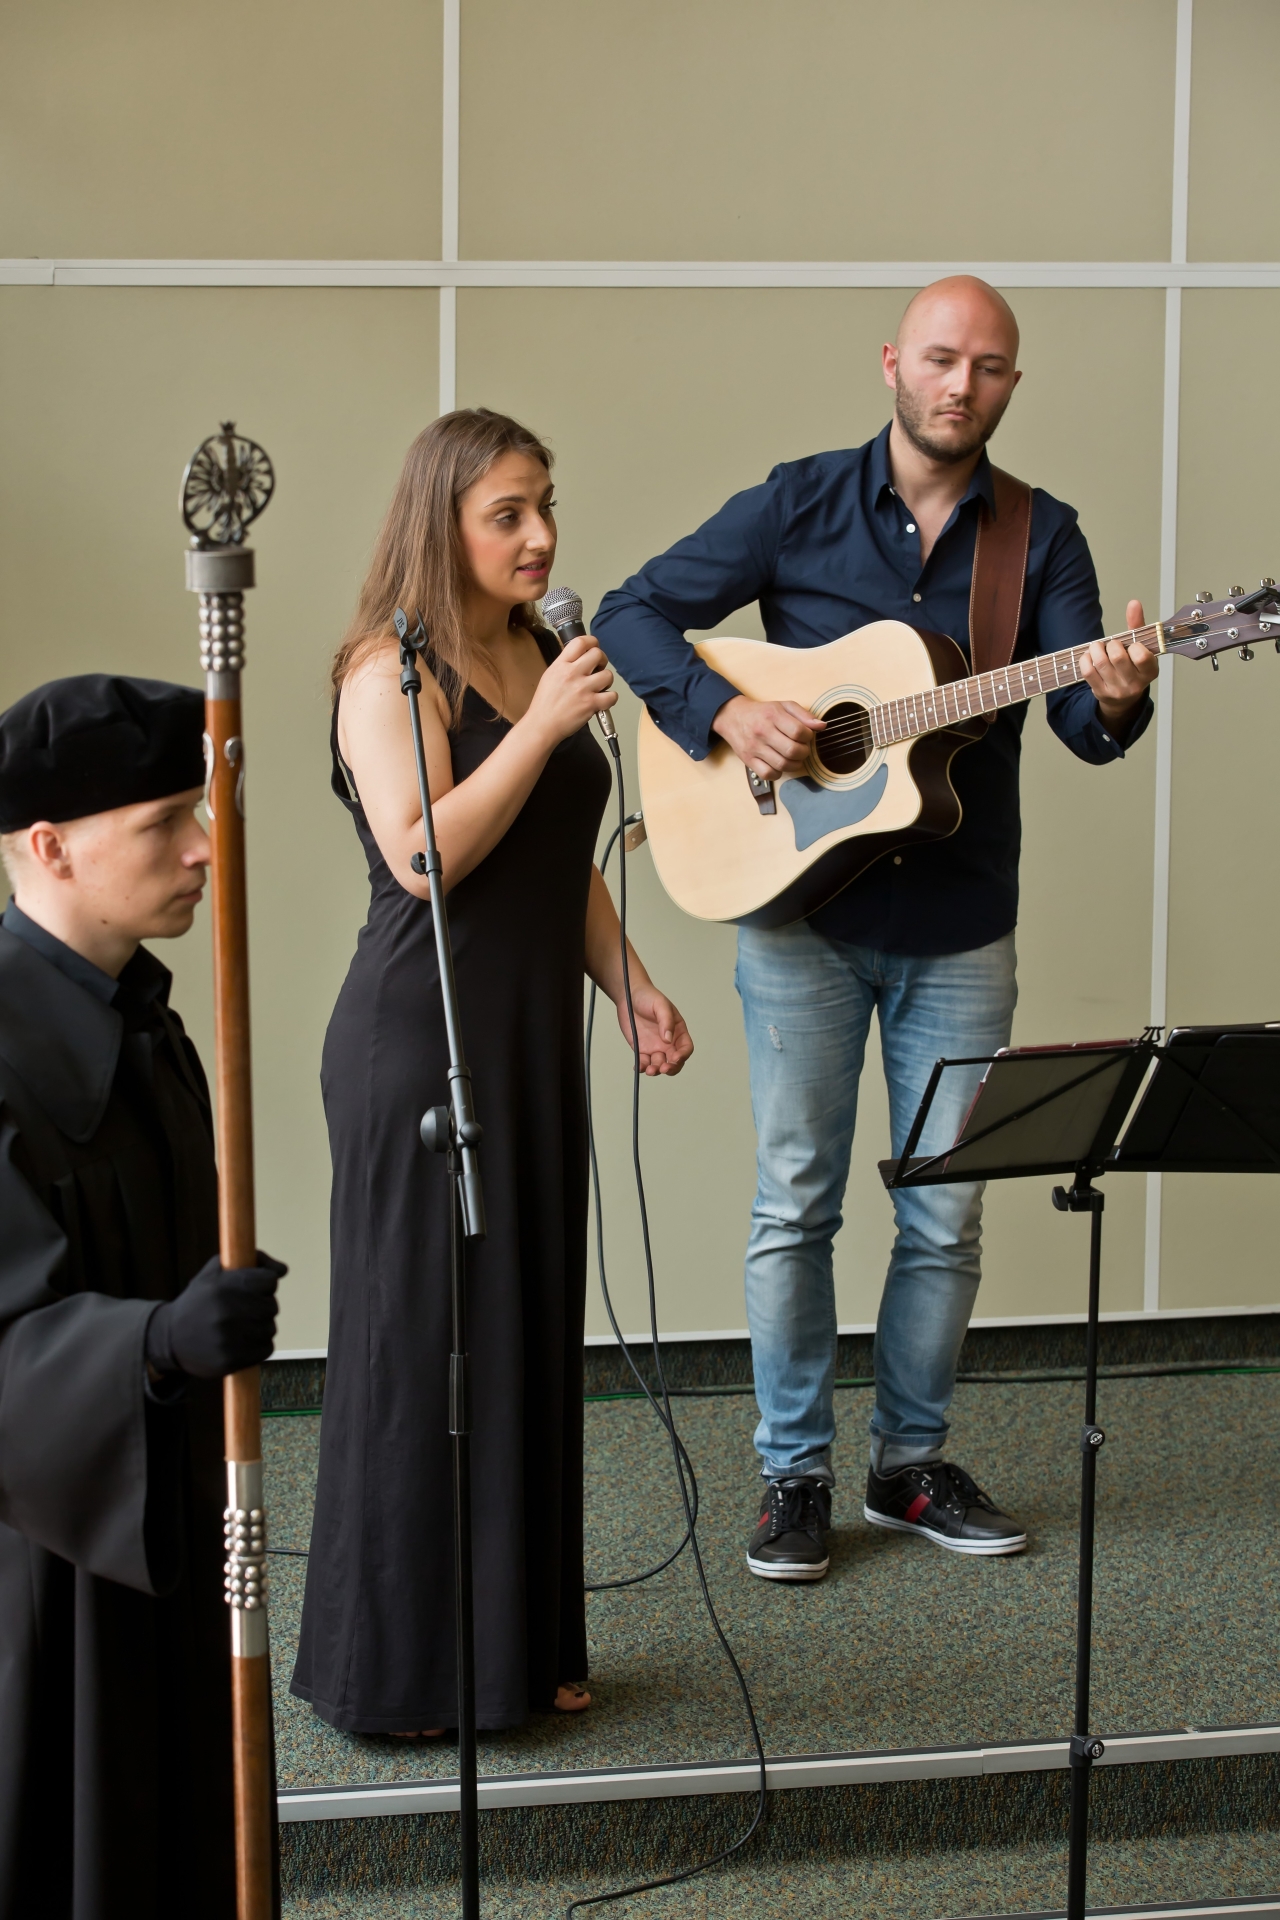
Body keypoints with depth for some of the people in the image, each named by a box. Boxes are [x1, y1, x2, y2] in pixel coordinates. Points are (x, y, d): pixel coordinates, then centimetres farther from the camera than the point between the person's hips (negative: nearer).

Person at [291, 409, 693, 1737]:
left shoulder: (533, 657, 14)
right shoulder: (389, 670, -11)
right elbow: (422, 856, -21)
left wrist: (630, 981, 11)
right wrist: (542, 723, -21)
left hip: (533, 1035, 8)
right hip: (422, 1037, -8)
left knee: (533, 1329, 11)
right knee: (422, 1341, -1)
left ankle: (520, 1641, 23)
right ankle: (399, 1665, 12)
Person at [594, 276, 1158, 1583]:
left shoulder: (1041, 537, 3)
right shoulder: (798, 506, -2)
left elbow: (1082, 721, -7)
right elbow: (634, 613, -3)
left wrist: (1114, 700, -30)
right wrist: (726, 709, -19)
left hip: (960, 927, 2)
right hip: (803, 912, -2)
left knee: (944, 1214, 8)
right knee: (796, 1202, 3)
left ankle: (910, 1462, 23)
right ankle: (794, 1475, 15)